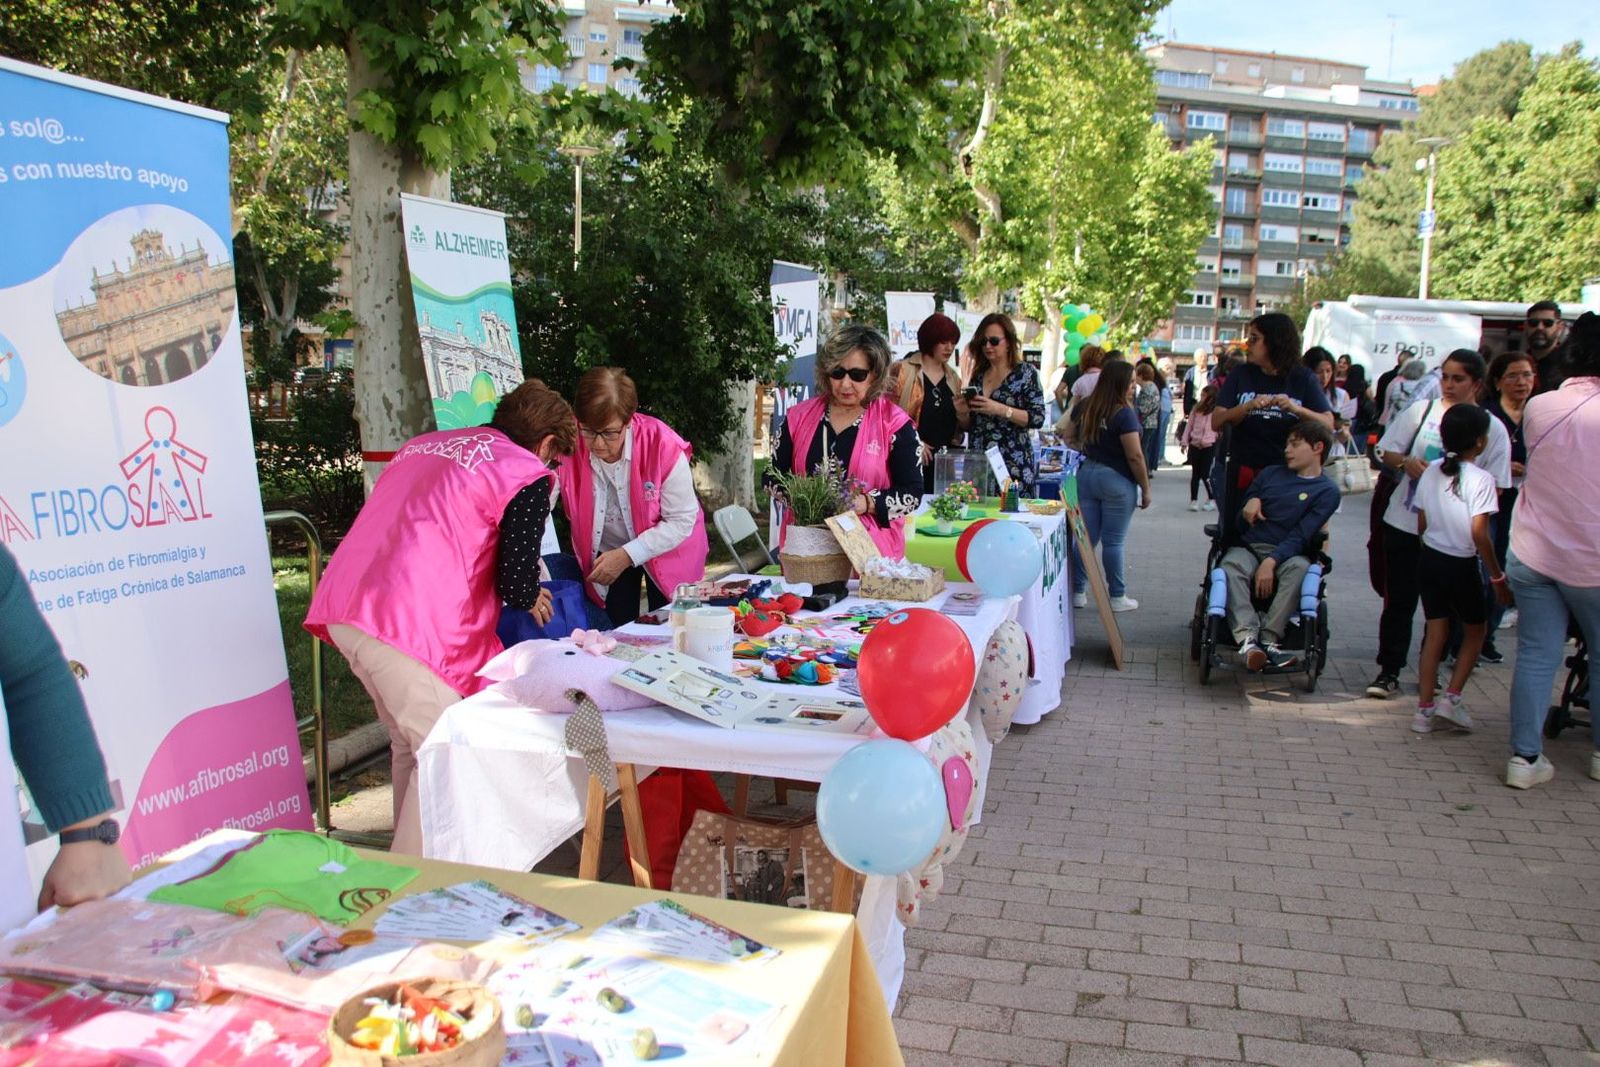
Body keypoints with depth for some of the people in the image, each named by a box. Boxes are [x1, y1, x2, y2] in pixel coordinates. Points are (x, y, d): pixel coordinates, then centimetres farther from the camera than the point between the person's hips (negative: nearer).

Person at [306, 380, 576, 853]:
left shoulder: (422, 444, 24)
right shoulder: (527, 476, 1)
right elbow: (515, 586, -6)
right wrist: (532, 598, 17)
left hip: (342, 606, 9)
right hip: (407, 621, -9)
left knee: (410, 743, 22)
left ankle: (408, 857, 33)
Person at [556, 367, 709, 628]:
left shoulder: (663, 447, -28)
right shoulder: (567, 448, -24)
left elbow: (682, 520, -22)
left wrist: (628, 555, -28)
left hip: (665, 549, -1)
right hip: (607, 552, 1)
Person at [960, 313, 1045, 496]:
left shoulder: (1025, 373, 0)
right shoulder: (978, 375, 12)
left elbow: (1038, 418, -9)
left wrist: (1000, 409, -19)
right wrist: (963, 412, -4)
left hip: (1014, 464, -4)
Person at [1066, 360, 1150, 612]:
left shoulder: (1084, 407, 3)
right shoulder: (1124, 413, -16)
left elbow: (1069, 438, 14)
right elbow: (1135, 455, -16)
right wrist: (1146, 488, -7)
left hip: (1086, 474, 6)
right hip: (1117, 480, -6)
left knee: (1086, 537, 11)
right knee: (1113, 541, 2)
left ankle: (1078, 592, 16)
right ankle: (1117, 597, 13)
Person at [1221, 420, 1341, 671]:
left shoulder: (1327, 491, 6)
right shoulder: (1270, 474, 19)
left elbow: (1301, 535, -9)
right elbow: (1238, 524, 18)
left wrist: (1271, 561, -24)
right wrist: (1249, 506, -5)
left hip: (1287, 554, -2)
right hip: (1249, 548, 2)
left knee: (1299, 567, -37)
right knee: (1232, 565, -33)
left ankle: (1268, 639, -40)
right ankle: (1247, 638, -48)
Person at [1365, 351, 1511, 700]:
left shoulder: (1492, 428, -2)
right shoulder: (1422, 410, 3)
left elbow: (1494, 486, -3)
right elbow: (1386, 452, 8)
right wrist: (1406, 463, -12)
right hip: (1403, 523, 1)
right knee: (1399, 600, 6)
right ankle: (1389, 671, 15)